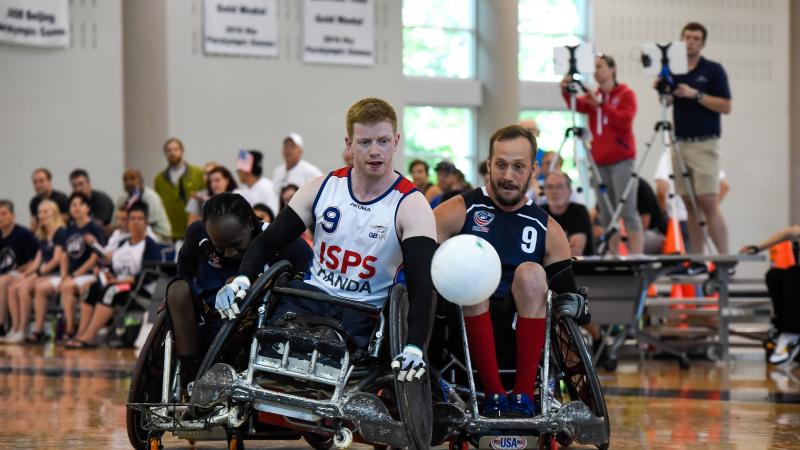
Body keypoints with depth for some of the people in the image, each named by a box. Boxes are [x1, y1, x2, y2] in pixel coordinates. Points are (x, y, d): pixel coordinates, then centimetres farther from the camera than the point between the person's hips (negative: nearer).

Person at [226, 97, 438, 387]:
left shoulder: (411, 206, -6)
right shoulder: (322, 189, 6)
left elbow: (422, 285, -16)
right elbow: (268, 242, 10)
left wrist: (414, 348, -32)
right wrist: (242, 279, -12)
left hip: (363, 315, -3)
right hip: (309, 298, 3)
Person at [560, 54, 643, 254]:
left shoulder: (626, 94, 1)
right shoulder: (593, 96, 15)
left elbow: (625, 120, -14)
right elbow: (578, 106, -5)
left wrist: (601, 105, -21)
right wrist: (566, 92, -24)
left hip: (621, 160, -6)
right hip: (600, 161, 6)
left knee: (627, 211, -12)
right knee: (606, 214, 4)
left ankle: (637, 258, -14)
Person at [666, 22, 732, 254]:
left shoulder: (713, 70, -2)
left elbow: (726, 106, -7)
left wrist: (695, 95, -17)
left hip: (705, 143, -5)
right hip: (680, 143, 5)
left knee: (709, 202, -13)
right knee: (690, 205, 4)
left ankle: (725, 259, -13)